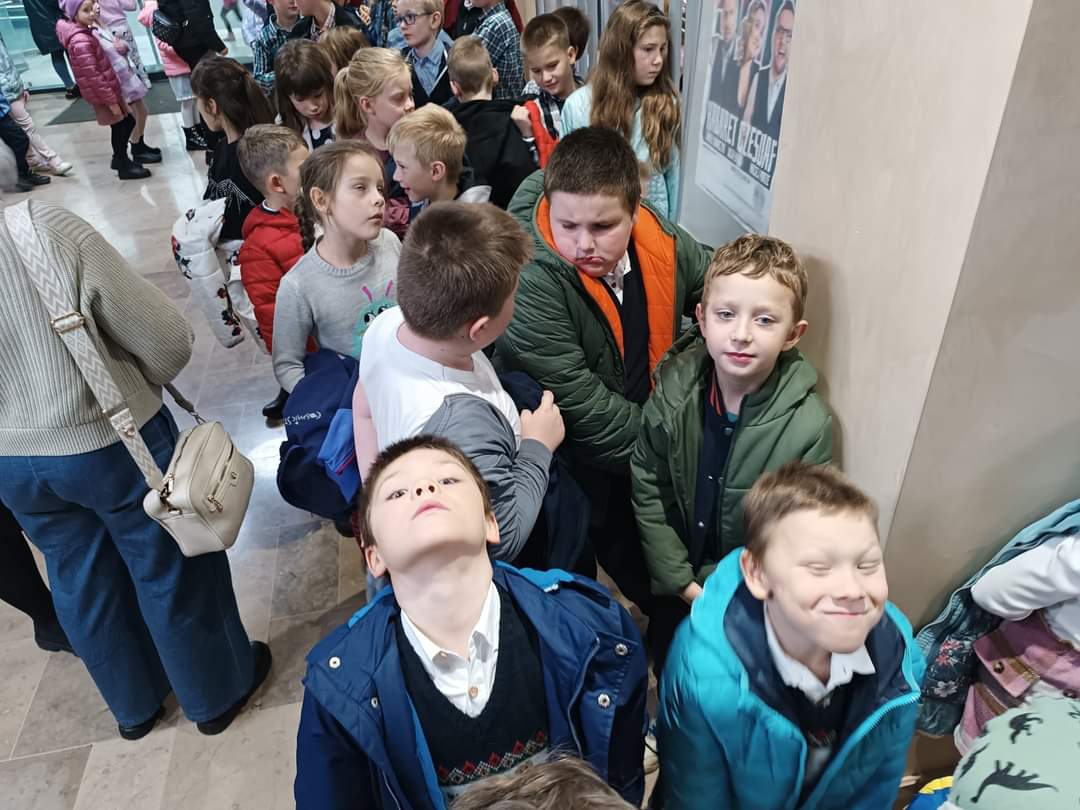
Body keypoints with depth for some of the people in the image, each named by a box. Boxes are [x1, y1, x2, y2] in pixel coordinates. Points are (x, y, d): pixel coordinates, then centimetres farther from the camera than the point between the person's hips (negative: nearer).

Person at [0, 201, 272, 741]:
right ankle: (217, 691, 34)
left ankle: (134, 703, 43)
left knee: (79, 580, 22)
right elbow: (168, 341, -18)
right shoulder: (47, 228, -25)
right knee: (170, 569, 14)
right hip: (112, 441, -5)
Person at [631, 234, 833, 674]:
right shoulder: (673, 391, -19)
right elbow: (647, 489, -11)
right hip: (674, 584, 2)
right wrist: (681, 581, -12)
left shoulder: (809, 426, -26)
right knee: (665, 664, 26)